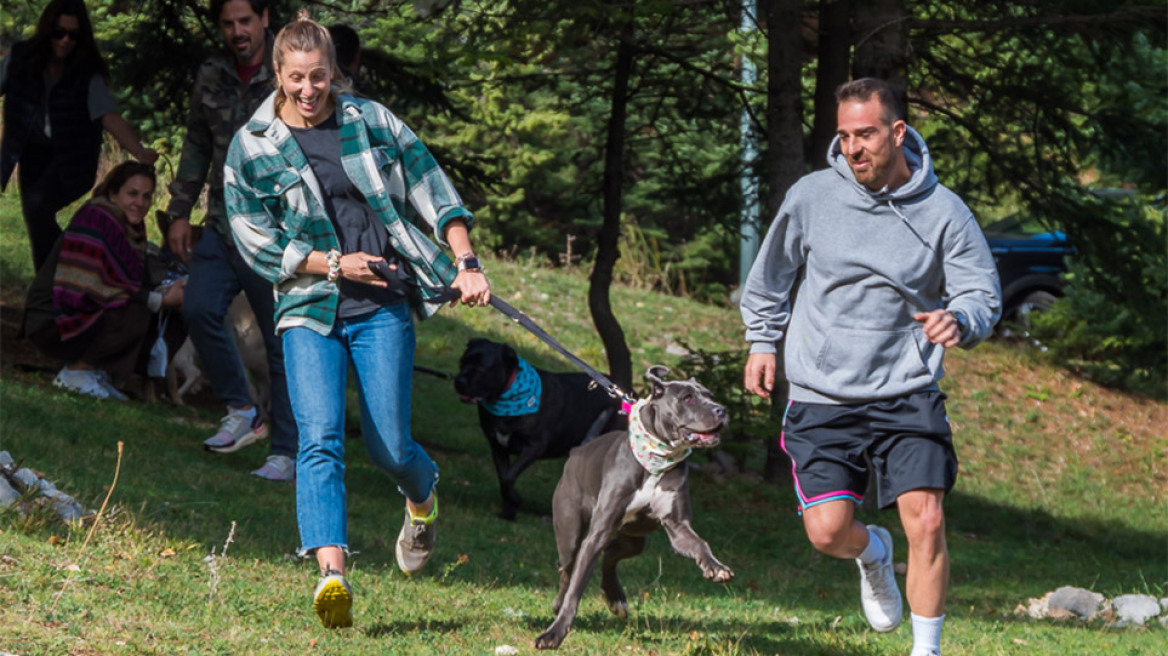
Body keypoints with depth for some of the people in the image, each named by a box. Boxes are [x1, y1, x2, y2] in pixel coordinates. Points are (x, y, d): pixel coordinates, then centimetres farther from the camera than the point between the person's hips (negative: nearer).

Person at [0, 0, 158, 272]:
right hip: (32, 154, 4)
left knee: (37, 204, -27)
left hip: (70, 158, -4)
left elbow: (109, 117, -26)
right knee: (35, 224, 8)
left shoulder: (88, 74, -16)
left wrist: (138, 150, -43)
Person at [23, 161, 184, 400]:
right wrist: (159, 300, -21)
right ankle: (75, 371, -12)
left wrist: (165, 289, -9)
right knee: (137, 316, -27)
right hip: (53, 322, -9)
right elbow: (95, 288, -24)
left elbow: (136, 285, 12)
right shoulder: (96, 219, -18)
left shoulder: (131, 227, 9)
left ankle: (94, 370, 6)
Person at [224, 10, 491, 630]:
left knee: (388, 446, -1)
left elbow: (431, 190, 8)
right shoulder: (251, 147, 0)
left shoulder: (370, 120, 5)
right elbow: (256, 243, -1)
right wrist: (336, 264, -10)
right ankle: (332, 574, -30)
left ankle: (423, 495, 36)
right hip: (309, 309, -1)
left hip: (382, 309, 1)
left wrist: (466, 263, -2)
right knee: (320, 439, -19)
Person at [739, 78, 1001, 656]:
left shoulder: (943, 212, -5)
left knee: (926, 524, -12)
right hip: (822, 398, 1)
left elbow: (983, 297, -3)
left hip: (907, 395, -1)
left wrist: (959, 320, -25)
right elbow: (771, 275, 16)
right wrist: (761, 342, 15)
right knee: (828, 531, -7)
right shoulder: (812, 196, -2)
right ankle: (873, 555, 31)